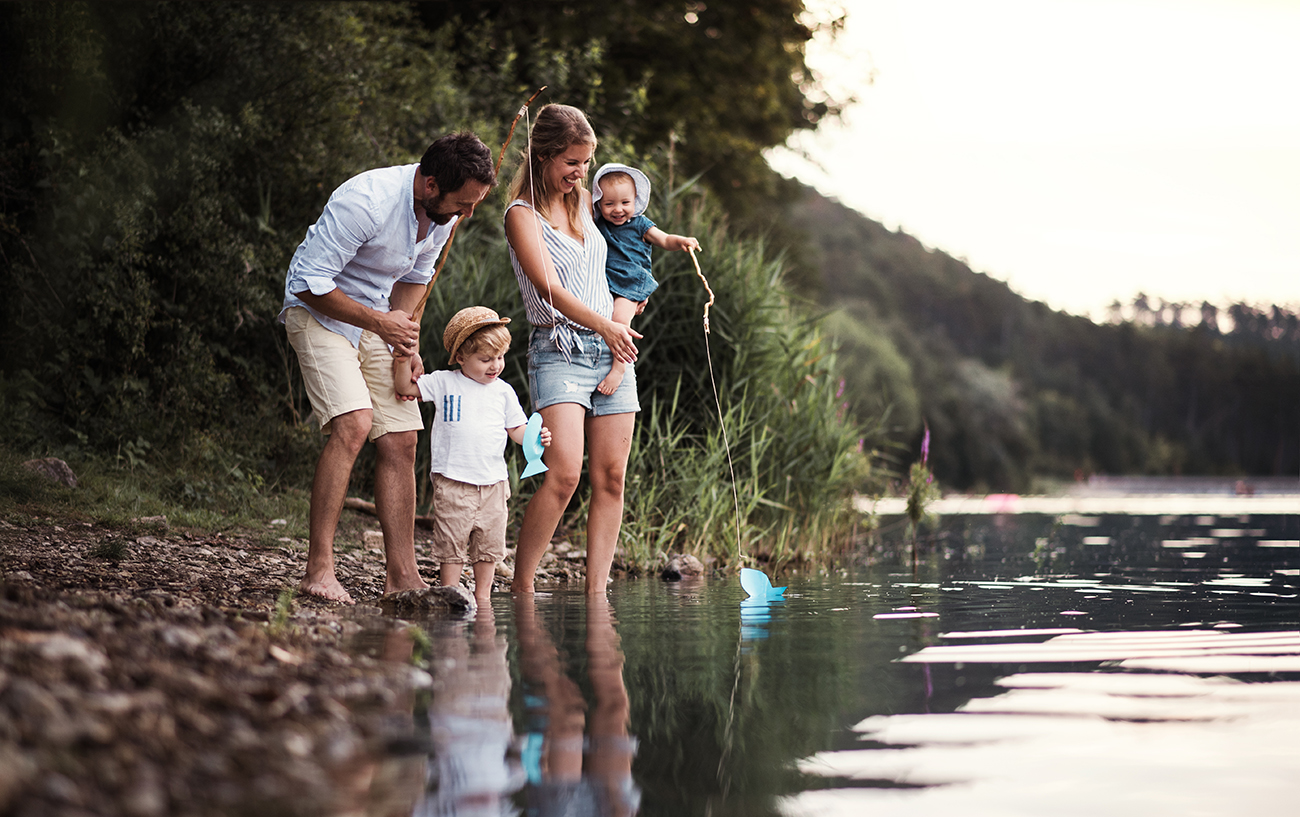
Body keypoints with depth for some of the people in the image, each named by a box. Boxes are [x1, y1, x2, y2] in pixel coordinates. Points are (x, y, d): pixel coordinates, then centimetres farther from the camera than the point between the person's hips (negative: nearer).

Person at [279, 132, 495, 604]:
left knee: (400, 441, -1)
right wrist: (380, 323, -23)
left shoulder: (446, 212, -5)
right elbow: (310, 283, -26)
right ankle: (319, 570, -22)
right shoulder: (365, 202, -30)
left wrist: (404, 338, 0)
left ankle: (401, 575, 3)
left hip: (378, 319, 7)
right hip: (319, 313, -7)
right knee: (354, 423, -25)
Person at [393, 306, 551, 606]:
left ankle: (483, 596, 20)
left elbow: (516, 429, 11)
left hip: (493, 482, 3)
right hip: (453, 480, -3)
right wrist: (403, 361, -15)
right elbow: (405, 387, 2)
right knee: (452, 543, -2)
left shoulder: (503, 391, 9)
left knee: (490, 543, 8)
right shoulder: (444, 383, 1)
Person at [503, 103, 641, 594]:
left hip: (612, 350, 7)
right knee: (564, 474, -20)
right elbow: (549, 288, -15)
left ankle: (596, 591, 2)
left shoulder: (583, 200, 15)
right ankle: (520, 587, -11)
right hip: (559, 349, -7)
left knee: (610, 478, 0)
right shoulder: (522, 214, -4)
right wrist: (603, 325, -24)